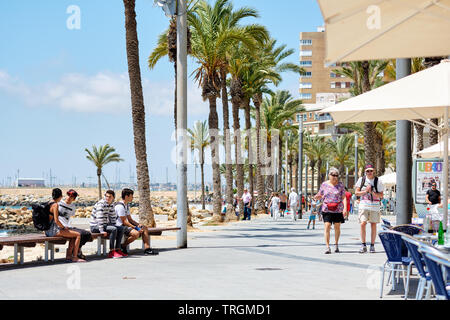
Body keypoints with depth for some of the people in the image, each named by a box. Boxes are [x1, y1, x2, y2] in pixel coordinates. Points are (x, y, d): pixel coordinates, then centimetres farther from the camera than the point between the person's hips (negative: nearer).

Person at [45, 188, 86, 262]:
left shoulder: (49, 204, 13)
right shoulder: (55, 205, -15)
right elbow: (56, 221, -21)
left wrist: (63, 227, 16)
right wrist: (64, 227, -5)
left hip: (48, 230, 10)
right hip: (54, 231, -10)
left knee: (73, 236, 19)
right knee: (78, 235, -6)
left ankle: (68, 256, 12)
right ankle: (75, 257, -1)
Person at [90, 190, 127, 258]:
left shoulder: (111, 204, 8)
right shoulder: (101, 204, -19)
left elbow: (113, 216, 16)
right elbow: (99, 217, -25)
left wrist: (113, 226, 4)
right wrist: (102, 231, -30)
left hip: (104, 225, 9)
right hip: (95, 226, -9)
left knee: (121, 229, 1)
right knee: (114, 229, -27)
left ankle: (117, 250, -1)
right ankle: (112, 252, -24)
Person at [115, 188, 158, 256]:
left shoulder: (127, 205, 16)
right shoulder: (120, 206, -17)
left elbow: (130, 219, 17)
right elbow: (124, 222, -20)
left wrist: (138, 225, -1)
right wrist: (135, 227, -21)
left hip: (126, 225, 11)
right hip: (120, 227, -11)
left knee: (145, 228, 3)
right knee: (136, 233, -32)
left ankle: (147, 249, -5)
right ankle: (123, 246, -12)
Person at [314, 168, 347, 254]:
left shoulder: (340, 185, 3)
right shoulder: (324, 184, 5)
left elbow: (344, 197, 1)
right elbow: (320, 195, 13)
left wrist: (345, 208, -10)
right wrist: (317, 197, -10)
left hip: (338, 209, 0)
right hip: (327, 209, 0)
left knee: (337, 227, 6)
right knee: (327, 226, -11)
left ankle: (336, 245, 26)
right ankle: (327, 247, -11)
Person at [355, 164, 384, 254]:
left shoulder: (378, 181, 2)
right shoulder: (361, 180, 6)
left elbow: (381, 195, 1)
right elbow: (356, 193, 3)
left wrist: (373, 193, -16)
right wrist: (365, 191, -12)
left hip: (375, 206, 0)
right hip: (363, 205, 0)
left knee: (373, 225, 1)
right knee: (362, 224, -12)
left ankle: (372, 246, 10)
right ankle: (363, 245, -6)